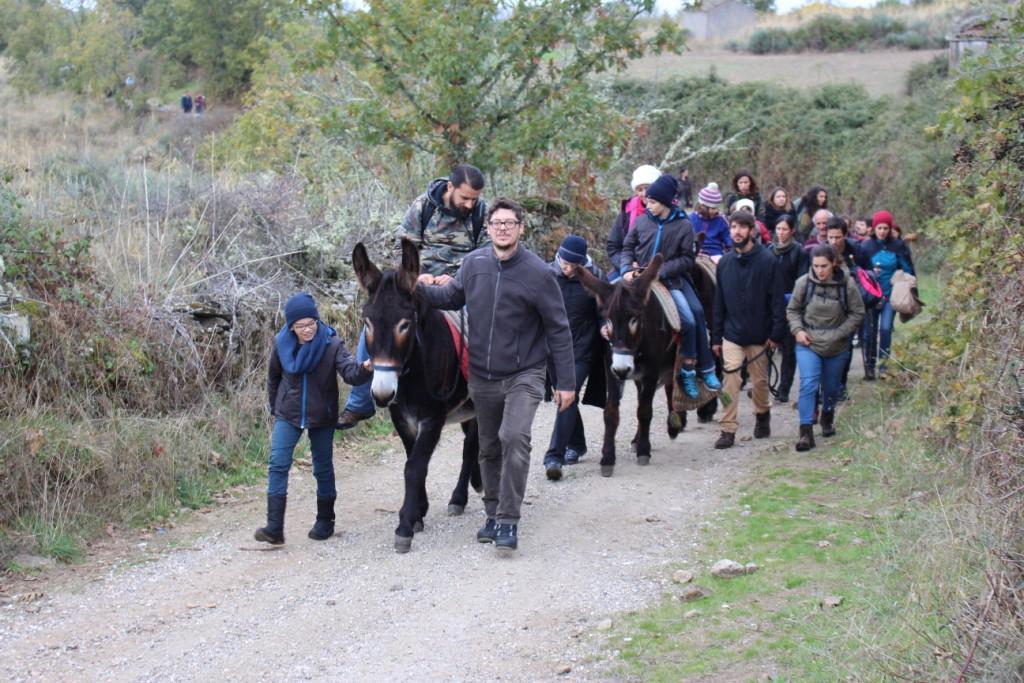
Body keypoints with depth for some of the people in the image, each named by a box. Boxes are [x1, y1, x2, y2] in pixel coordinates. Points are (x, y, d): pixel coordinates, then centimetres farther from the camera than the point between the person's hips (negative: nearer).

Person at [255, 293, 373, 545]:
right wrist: (275, 408, 12)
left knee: (323, 468, 10)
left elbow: (349, 372, -28)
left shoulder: (331, 344, -16)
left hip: (322, 417, -1)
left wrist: (364, 369, -50)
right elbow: (273, 378, 9)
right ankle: (274, 528, -12)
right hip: (288, 416, 1)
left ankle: (325, 522, 27)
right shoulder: (282, 344, -7)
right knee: (278, 464, -10)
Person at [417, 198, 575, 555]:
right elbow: (451, 296, 14)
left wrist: (566, 383, -9)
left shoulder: (537, 272, -13)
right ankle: (493, 514, 33)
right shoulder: (474, 263, -3)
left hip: (523, 375, -4)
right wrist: (421, 288, -7)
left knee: (514, 438, -23)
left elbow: (558, 330, -8)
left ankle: (508, 522, -17)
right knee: (489, 449, 16)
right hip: (482, 376, 5)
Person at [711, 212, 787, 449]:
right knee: (730, 381, -10)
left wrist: (776, 333, -11)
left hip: (759, 334, -1)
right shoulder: (725, 262, 3)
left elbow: (777, 300, -7)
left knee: (760, 381, 13)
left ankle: (763, 415, 38)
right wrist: (715, 337, 5)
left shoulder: (766, 260, -7)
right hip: (732, 334, 1)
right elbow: (718, 302, 7)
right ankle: (728, 430, -7)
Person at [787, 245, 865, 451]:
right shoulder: (803, 283, -8)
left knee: (831, 387, 16)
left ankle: (827, 419, 43)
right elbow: (792, 310, 5)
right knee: (808, 385, -15)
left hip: (837, 348, 1)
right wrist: (797, 330, -11)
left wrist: (839, 333, -11)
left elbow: (857, 313, -1)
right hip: (808, 344, -1)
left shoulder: (847, 285, -10)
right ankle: (806, 432, -17)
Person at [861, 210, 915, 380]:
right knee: (870, 331, 2)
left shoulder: (898, 246, -2)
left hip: (890, 294, -1)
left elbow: (907, 270, 6)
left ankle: (883, 363, -3)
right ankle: (869, 366, 12)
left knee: (886, 328, -14)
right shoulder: (867, 246, -1)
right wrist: (870, 273, -15)